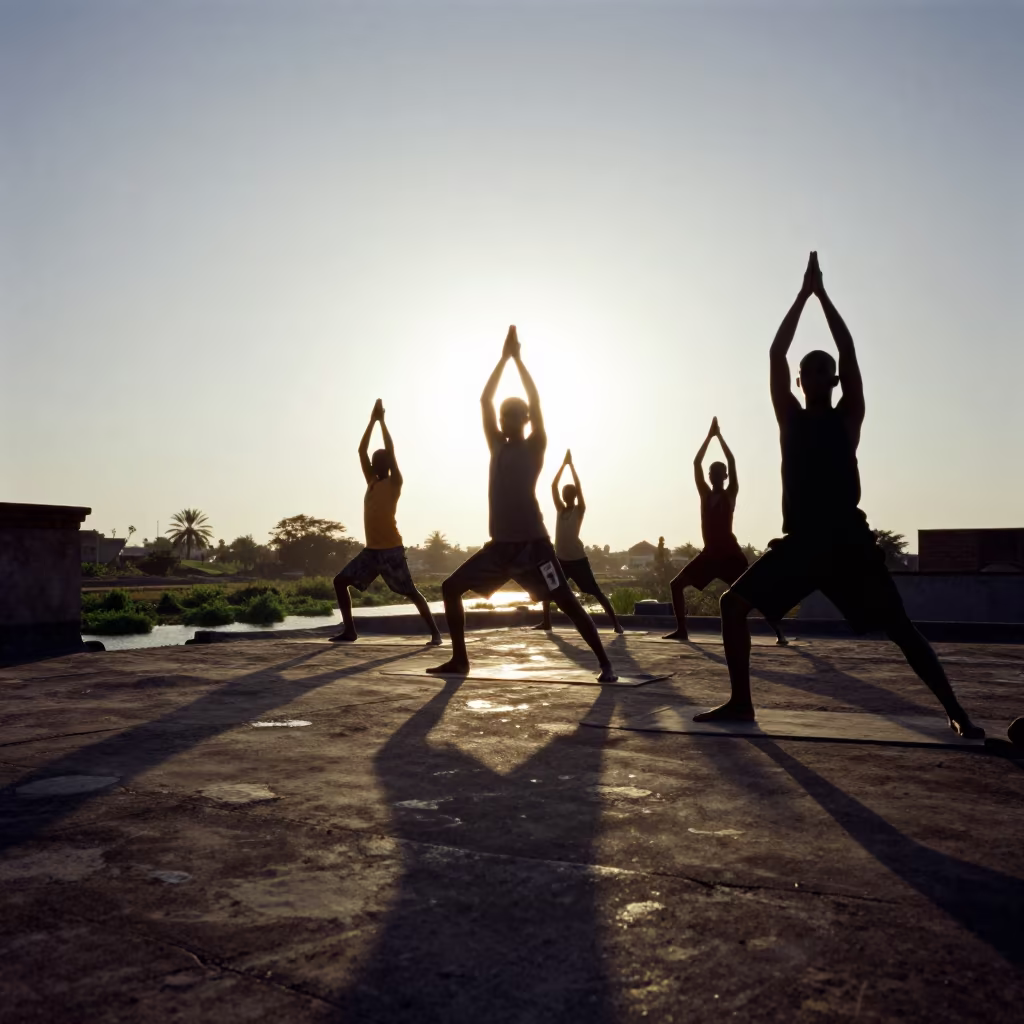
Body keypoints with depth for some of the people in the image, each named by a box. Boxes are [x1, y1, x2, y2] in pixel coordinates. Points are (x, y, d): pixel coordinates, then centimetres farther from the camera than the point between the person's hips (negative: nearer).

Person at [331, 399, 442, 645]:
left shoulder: (394, 482, -3)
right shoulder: (371, 481, 14)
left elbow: (390, 451, -13)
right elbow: (361, 450, 12)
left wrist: (382, 420, -5)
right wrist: (372, 420, 10)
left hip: (391, 549, -7)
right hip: (371, 549, 7)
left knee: (411, 592, -5)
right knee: (340, 581, 2)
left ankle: (434, 632, 3)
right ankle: (349, 631, 7)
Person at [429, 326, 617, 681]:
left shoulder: (535, 447, 0)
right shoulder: (497, 447, 13)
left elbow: (535, 403, -10)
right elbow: (484, 400, 8)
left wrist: (518, 358, -5)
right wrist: (503, 357, 7)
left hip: (532, 542, -6)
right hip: (500, 543, 6)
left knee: (567, 601, -9)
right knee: (451, 587, 5)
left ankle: (605, 664, -2)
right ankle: (459, 660, 15)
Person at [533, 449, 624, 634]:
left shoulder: (579, 510, -2)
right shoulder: (560, 509, 10)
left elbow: (578, 487, -12)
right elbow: (553, 486, 4)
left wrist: (571, 464, -7)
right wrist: (564, 463, 2)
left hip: (578, 559, -5)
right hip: (561, 558, 5)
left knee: (596, 592, -5)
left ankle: (615, 623, -2)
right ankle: (546, 622, 17)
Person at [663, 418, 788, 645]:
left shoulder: (731, 494, 0)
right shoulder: (705, 494, 10)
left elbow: (732, 462, -9)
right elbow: (696, 463, 4)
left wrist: (719, 435, -3)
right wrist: (709, 435, 5)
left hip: (730, 553, -4)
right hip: (710, 553, 5)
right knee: (677, 584, 0)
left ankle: (779, 633, -7)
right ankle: (681, 629, 6)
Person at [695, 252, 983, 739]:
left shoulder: (848, 417, 6)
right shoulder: (790, 417, 11)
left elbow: (848, 352, -2)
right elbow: (776, 353, 5)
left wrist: (823, 294, 2)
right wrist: (803, 293, 7)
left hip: (847, 539, -2)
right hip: (800, 540, 2)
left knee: (899, 626, -3)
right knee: (733, 602, -6)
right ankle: (740, 702, 2)